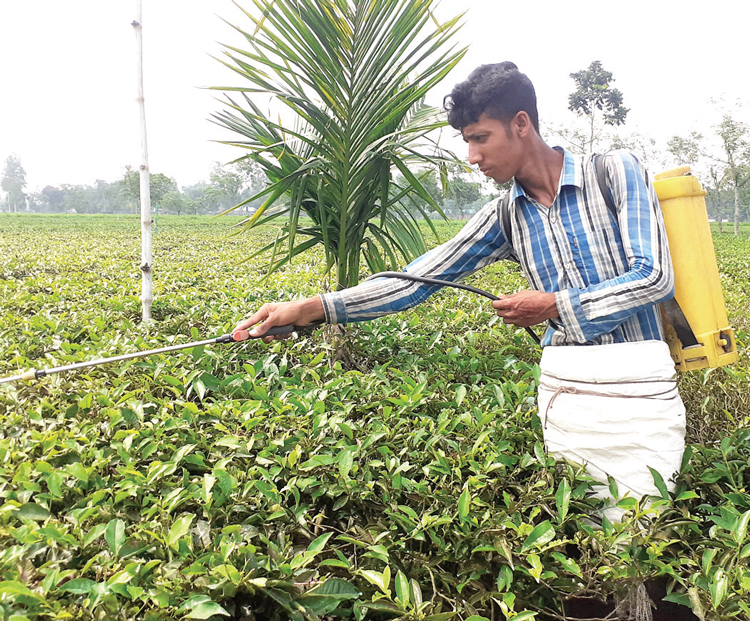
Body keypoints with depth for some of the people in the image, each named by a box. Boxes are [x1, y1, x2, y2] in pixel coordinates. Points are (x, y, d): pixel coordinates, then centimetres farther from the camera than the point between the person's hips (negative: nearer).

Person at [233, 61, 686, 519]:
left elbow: (654, 276, -9)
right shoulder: (504, 220, 8)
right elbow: (414, 281, 3)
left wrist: (553, 305, -7)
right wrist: (310, 309, -5)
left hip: (637, 394, -3)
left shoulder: (615, 172, -2)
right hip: (564, 395, 4)